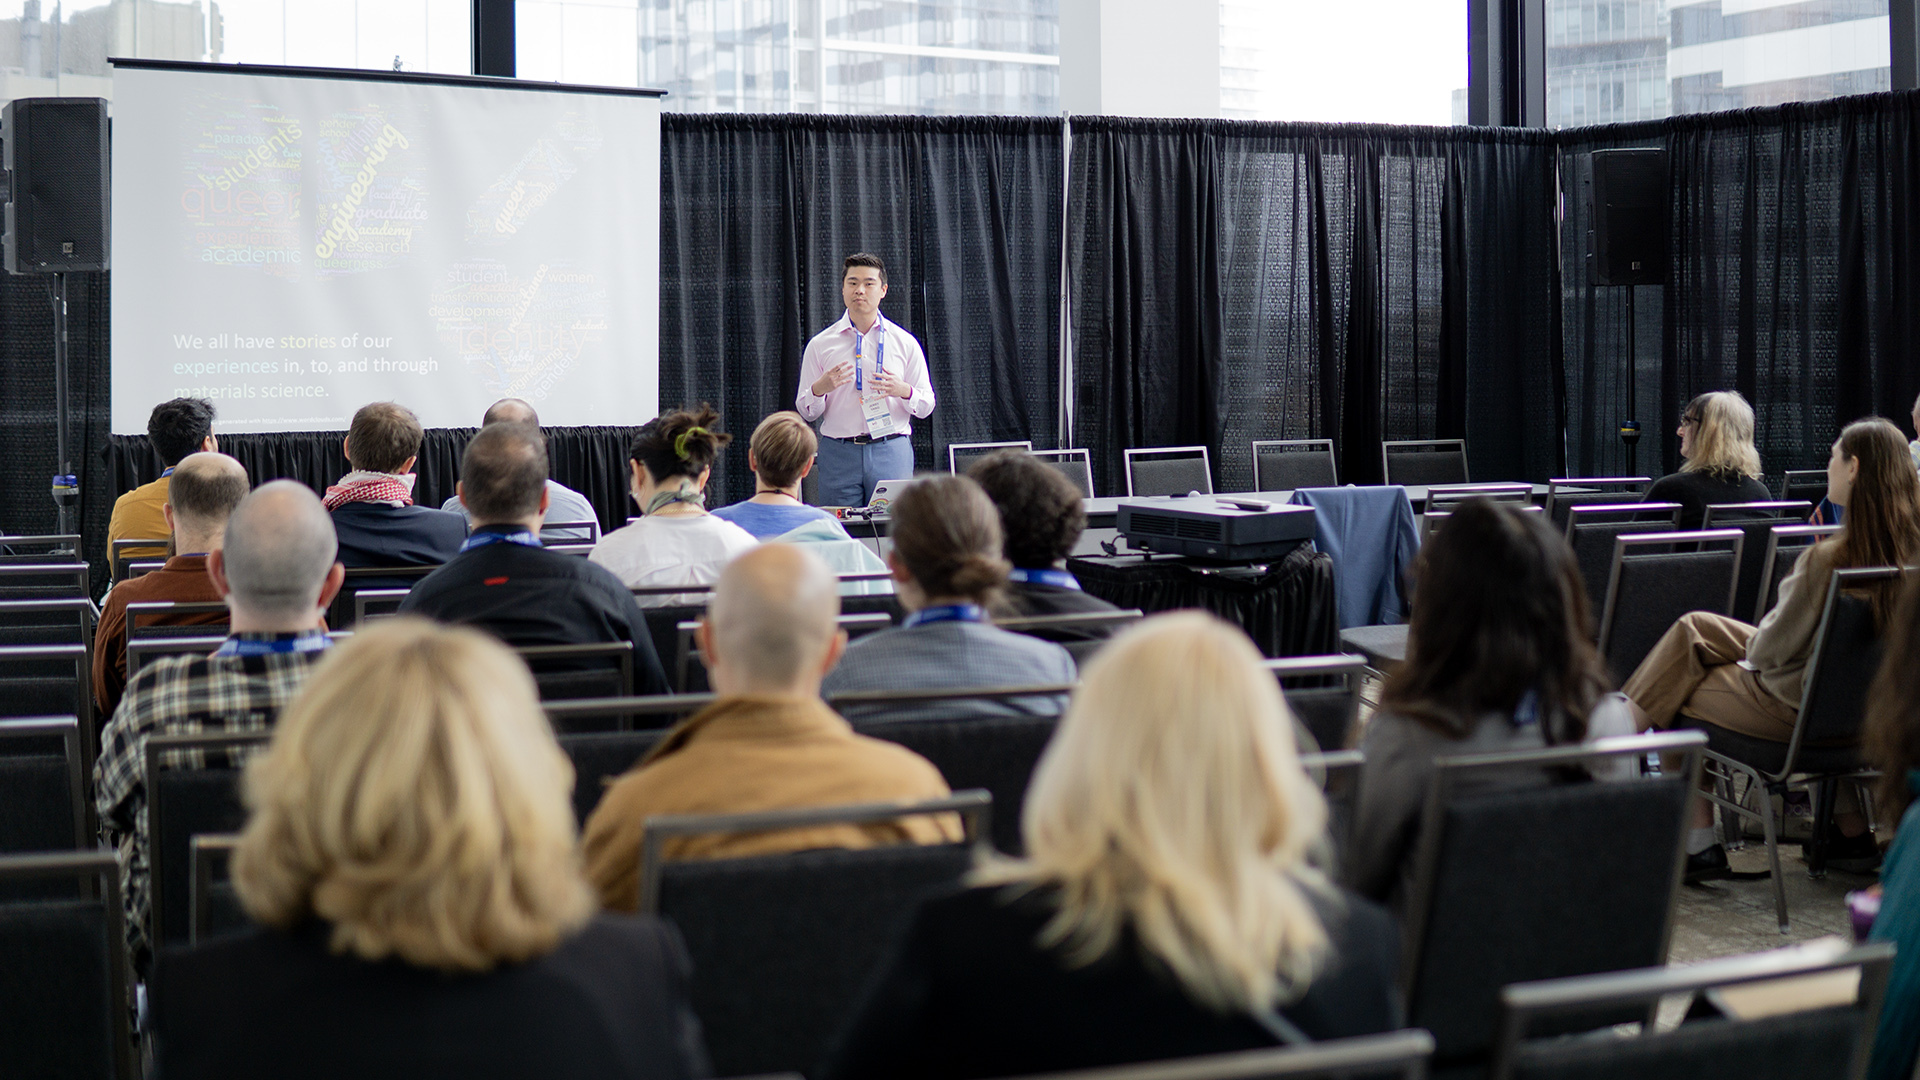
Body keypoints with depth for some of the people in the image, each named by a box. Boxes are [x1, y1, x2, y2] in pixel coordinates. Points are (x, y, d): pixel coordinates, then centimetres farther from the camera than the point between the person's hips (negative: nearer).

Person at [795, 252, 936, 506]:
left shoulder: (905, 343, 8)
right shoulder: (820, 345, 7)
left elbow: (926, 406, 8)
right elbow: (806, 412, 6)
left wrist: (903, 391, -13)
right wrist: (819, 389, -15)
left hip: (891, 452, 0)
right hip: (838, 454, 0)